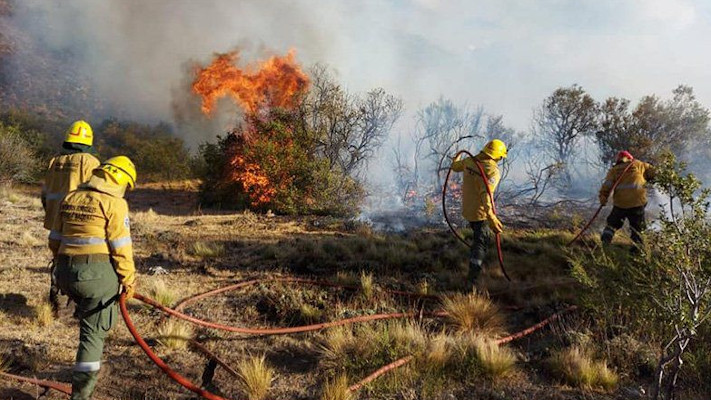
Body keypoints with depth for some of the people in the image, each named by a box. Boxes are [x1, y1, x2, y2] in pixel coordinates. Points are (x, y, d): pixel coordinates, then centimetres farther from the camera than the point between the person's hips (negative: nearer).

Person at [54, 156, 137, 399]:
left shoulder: (70, 199, 14)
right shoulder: (114, 203, -8)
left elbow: (61, 236, 18)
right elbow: (121, 247, -11)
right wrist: (128, 279, -3)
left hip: (66, 271, 7)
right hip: (97, 271, -7)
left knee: (88, 316, 30)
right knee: (94, 331, 1)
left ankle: (87, 367, 38)